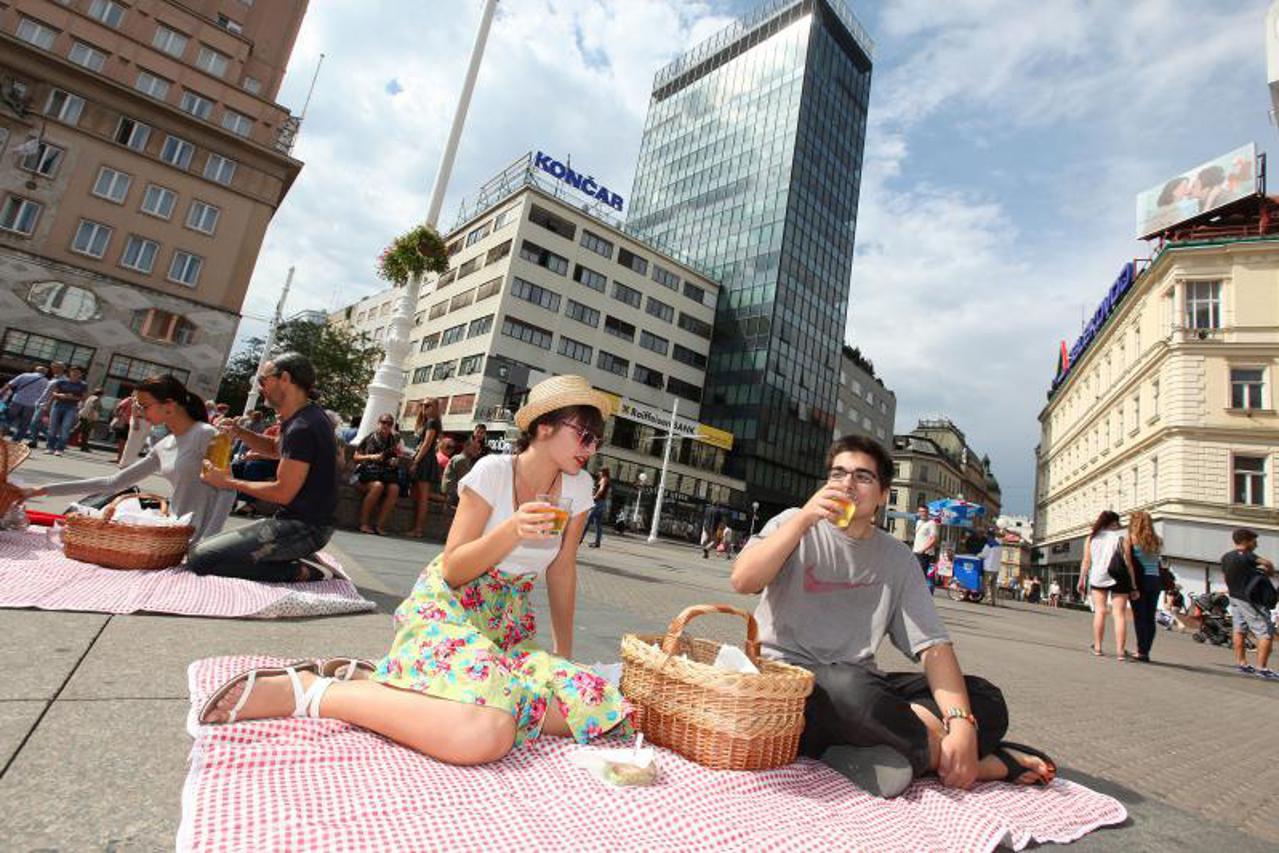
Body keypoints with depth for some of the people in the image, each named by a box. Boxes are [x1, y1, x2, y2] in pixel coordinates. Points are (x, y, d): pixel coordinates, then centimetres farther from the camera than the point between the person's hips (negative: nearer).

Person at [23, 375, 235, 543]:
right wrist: (45, 490, 16)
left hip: (198, 541, -8)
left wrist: (204, 545, -22)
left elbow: (227, 490, -17)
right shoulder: (163, 447, 12)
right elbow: (113, 482, 18)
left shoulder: (206, 435, -12)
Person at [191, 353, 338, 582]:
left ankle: (299, 571, -12)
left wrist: (230, 482, -6)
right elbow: (275, 447, 27)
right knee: (210, 546, 21)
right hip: (301, 521, 10)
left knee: (199, 558, -13)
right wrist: (239, 432, 8)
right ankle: (300, 559, 10)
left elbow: (283, 493, -20)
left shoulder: (302, 428, -21)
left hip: (304, 528, -10)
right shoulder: (308, 415, 10)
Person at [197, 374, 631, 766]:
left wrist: (564, 655, 11)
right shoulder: (494, 471, -12)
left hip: (507, 627, 8)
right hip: (444, 610, -7)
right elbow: (453, 570, -11)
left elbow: (562, 573, 9)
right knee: (485, 735, -34)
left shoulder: (579, 487, 2)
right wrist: (512, 529, -27)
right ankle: (310, 690, -14)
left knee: (593, 707, -17)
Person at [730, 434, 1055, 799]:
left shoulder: (898, 559, 9)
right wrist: (805, 518, -20)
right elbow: (742, 581, -16)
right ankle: (990, 761, -13)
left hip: (862, 684, 4)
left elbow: (932, 645, 0)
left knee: (985, 700, -9)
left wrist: (962, 724, -17)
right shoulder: (794, 525, 1)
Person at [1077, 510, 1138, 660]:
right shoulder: (1120, 538, -1)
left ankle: (1097, 648, 10)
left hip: (1097, 578, 2)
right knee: (1119, 614, 1)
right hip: (1118, 579, -2)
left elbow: (1086, 561, 3)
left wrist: (1082, 580, 8)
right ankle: (1120, 651, -2)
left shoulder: (1091, 538, 6)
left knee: (1100, 611, 10)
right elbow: (1128, 564, -3)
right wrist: (1133, 586, 1)